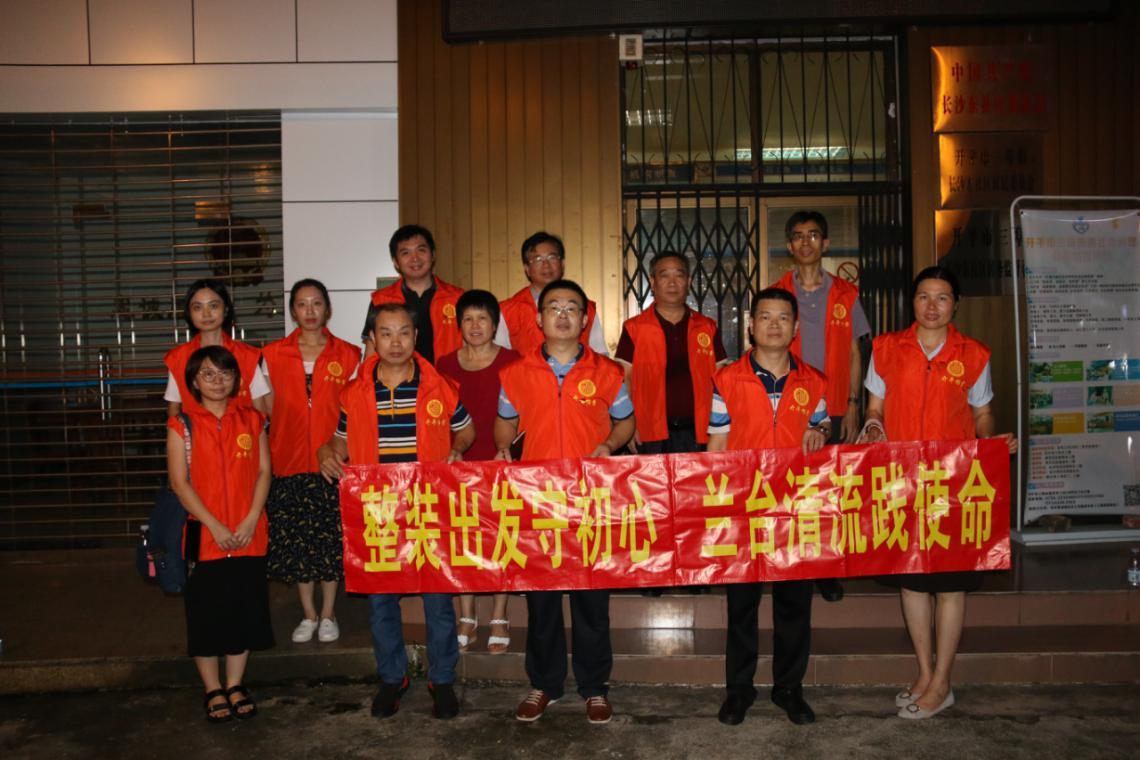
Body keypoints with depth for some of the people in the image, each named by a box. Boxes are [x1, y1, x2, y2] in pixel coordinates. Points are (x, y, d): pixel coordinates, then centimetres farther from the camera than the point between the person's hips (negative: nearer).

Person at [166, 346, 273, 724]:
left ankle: (235, 686, 24)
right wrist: (215, 526, -13)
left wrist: (251, 519, -9)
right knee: (205, 612, 5)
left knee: (244, 609, 9)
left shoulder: (251, 420, 7)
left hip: (248, 535, 2)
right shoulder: (182, 424, -1)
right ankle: (213, 691, 20)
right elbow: (179, 482, -6)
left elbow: (263, 471, 3)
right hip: (204, 535, -2)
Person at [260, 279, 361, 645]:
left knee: (331, 539, 4)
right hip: (288, 462, 1)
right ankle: (308, 615, 22)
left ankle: (328, 615, 20)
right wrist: (271, 450, 1)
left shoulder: (347, 355, 3)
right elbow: (269, 409, 9)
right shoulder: (273, 355, 5)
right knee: (295, 540, 7)